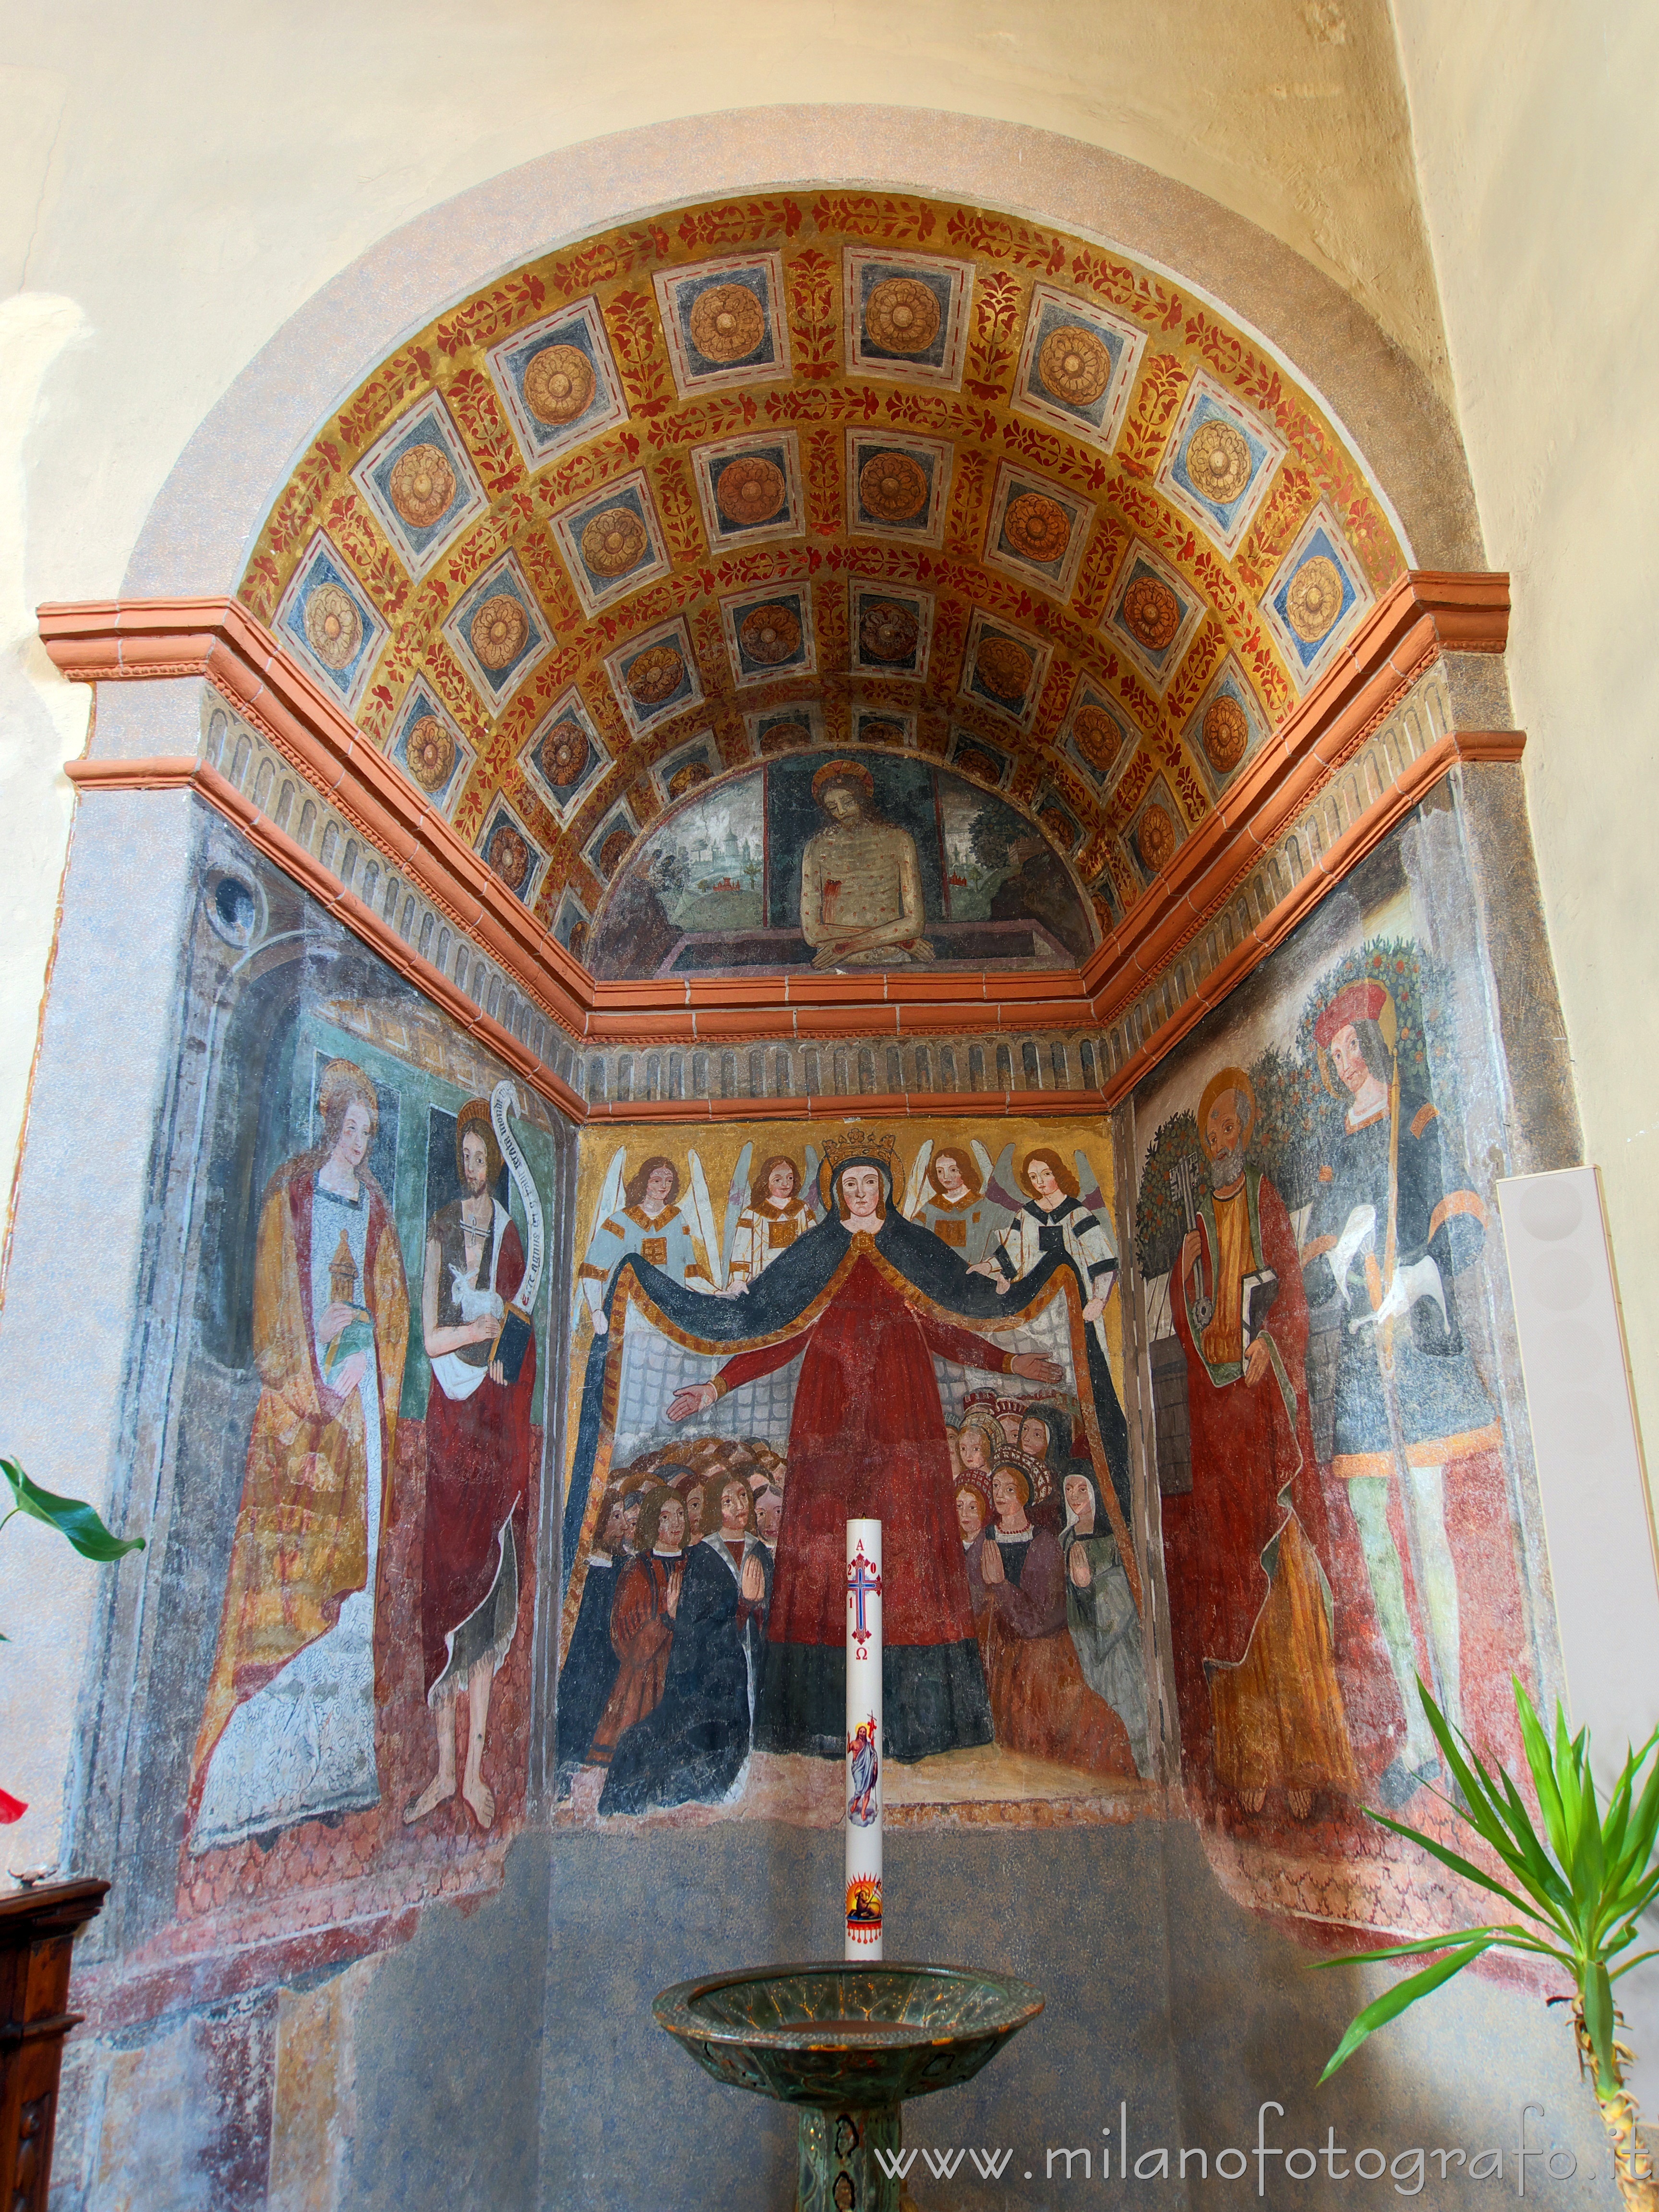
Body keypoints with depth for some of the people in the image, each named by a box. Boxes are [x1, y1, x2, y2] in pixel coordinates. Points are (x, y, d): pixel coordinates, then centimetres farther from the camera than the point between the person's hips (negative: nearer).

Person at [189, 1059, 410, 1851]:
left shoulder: (375, 1207, 15)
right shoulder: (290, 1192, 3)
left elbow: (391, 1304, 13)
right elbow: (276, 1294, -4)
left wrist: (369, 1375, -2)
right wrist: (309, 1383, -11)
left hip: (360, 1384, 4)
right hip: (300, 1386, -4)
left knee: (354, 1535, 2)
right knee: (290, 1536, -7)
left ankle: (334, 1739, 8)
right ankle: (258, 1750, -1)